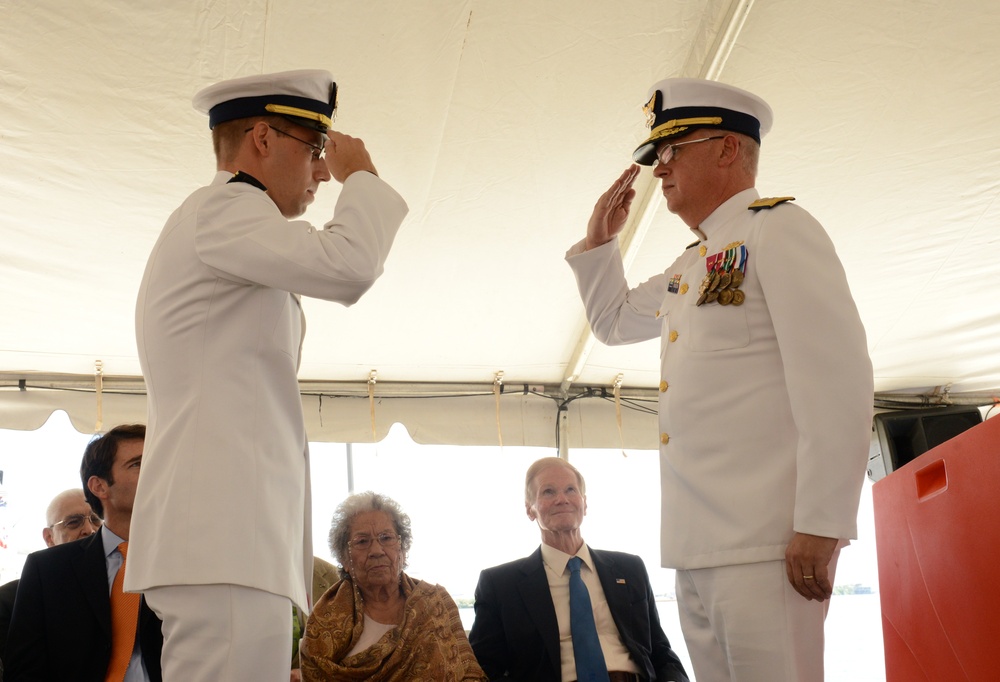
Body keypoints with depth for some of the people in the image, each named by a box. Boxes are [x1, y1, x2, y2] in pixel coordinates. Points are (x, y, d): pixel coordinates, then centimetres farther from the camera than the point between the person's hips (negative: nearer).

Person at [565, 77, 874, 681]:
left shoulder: (778, 229, -5)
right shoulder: (689, 268, 21)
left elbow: (835, 376, -15)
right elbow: (612, 320, 37)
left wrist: (821, 526, -21)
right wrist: (600, 238, 21)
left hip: (766, 541, -8)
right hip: (696, 546, 8)